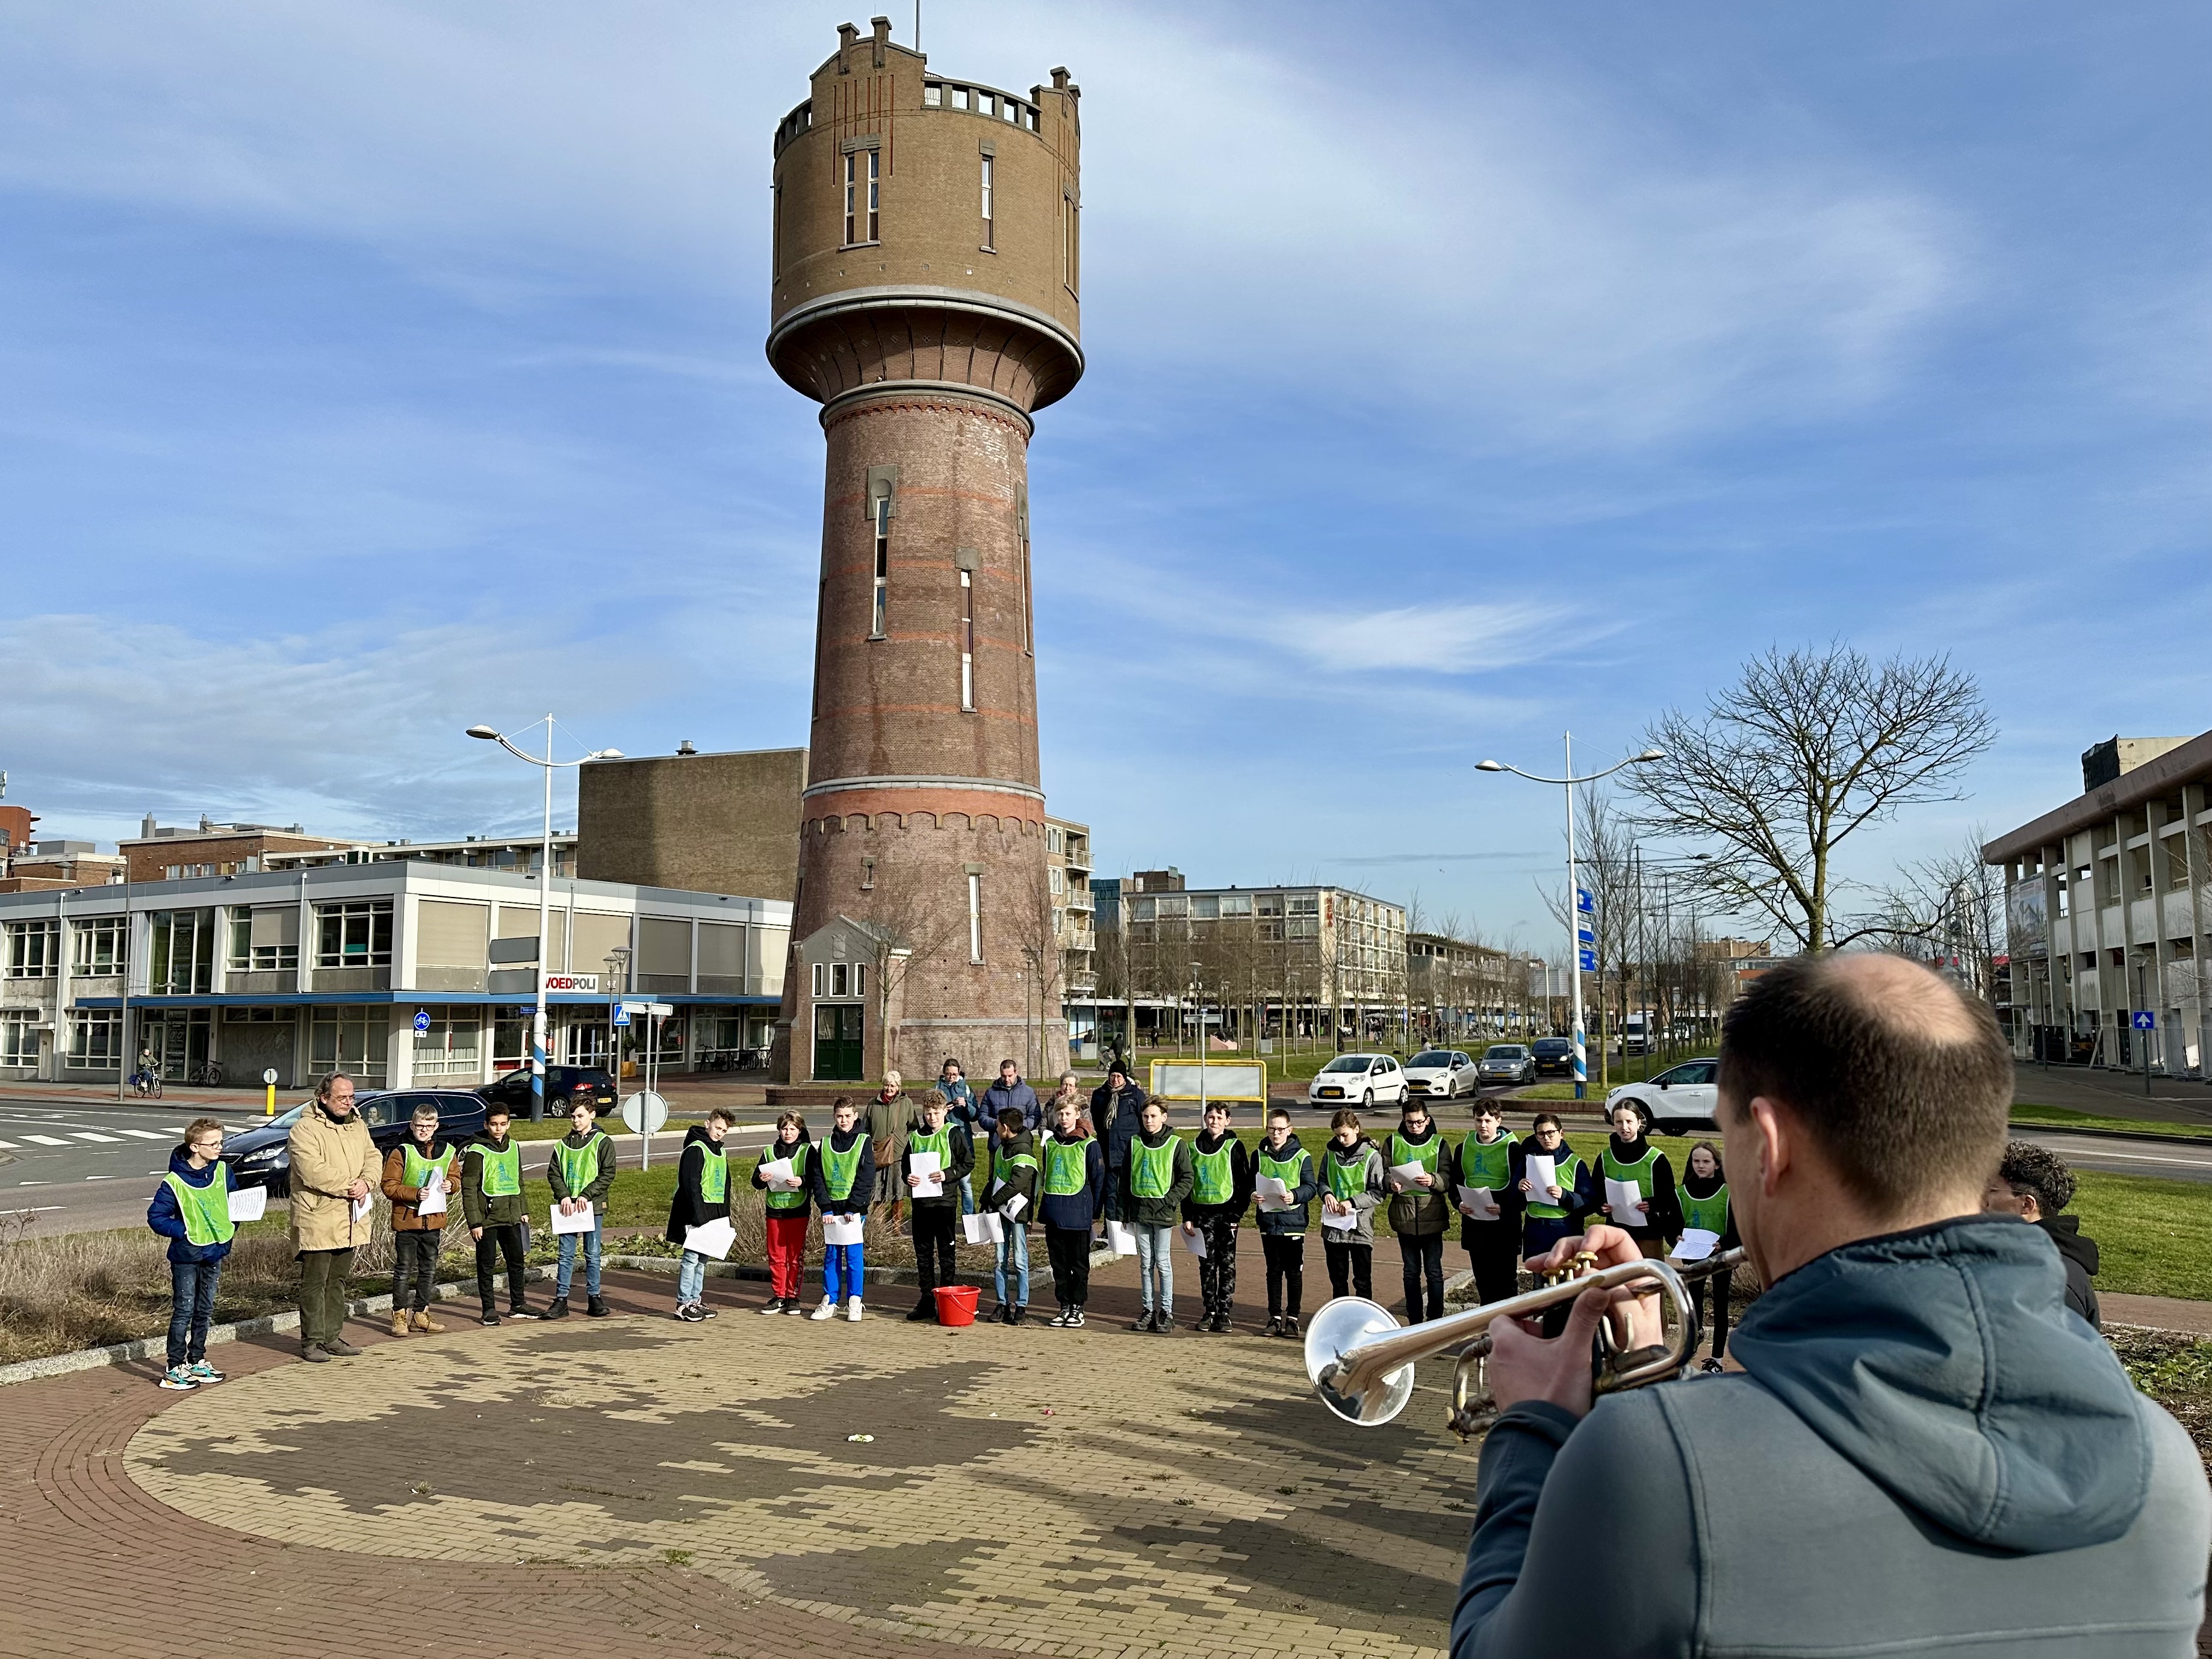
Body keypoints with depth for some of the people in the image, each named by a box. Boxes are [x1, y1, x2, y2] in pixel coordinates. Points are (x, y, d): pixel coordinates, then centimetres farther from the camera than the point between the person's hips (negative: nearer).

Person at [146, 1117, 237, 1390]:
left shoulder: (223, 1171, 0)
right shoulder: (175, 1182, -17)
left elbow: (234, 1201, 14)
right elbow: (156, 1217, -11)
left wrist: (231, 1228, 1)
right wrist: (185, 1232, -17)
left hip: (214, 1253, 6)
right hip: (186, 1256, -6)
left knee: (205, 1310, 15)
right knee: (184, 1311, -2)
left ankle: (197, 1361, 27)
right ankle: (174, 1370, 6)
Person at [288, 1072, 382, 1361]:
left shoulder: (357, 1126, 14)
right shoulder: (305, 1129, -11)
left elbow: (373, 1158, 11)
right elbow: (313, 1171, -21)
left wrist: (365, 1181, -10)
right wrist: (348, 1187, -17)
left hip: (349, 1220, 7)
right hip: (317, 1220, -7)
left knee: (338, 1281, 14)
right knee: (315, 1282, -1)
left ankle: (332, 1337, 23)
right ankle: (312, 1341, 7)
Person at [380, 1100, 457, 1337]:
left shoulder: (448, 1151, 6)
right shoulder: (401, 1153, -8)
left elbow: (455, 1179, 16)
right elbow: (389, 1186, -10)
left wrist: (450, 1184, -6)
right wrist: (415, 1193, -22)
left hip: (435, 1220, 5)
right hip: (407, 1219, -5)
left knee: (429, 1270, 12)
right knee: (404, 1270, 0)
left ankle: (420, 1313, 22)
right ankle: (400, 1316, 9)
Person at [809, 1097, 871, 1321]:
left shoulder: (863, 1142, -1)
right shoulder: (825, 1144, 8)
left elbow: (865, 1178, -7)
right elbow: (818, 1177, 4)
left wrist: (853, 1208, -13)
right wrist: (825, 1207, -7)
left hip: (854, 1208, -3)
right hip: (831, 1208, 3)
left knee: (854, 1254, -1)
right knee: (831, 1255, 6)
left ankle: (854, 1303, 7)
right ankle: (830, 1302, 13)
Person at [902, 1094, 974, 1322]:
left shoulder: (954, 1134, -2)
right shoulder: (916, 1137, 10)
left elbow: (968, 1163, -3)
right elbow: (905, 1164, 17)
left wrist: (948, 1174, -16)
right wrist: (907, 1176, -4)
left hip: (946, 1200, -5)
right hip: (920, 1200, 5)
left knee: (946, 1252, 1)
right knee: (923, 1252, 9)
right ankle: (927, 1301, 17)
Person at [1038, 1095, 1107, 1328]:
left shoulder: (1089, 1144, -7)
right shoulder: (1050, 1142, 8)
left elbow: (1098, 1178, -5)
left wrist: (1094, 1210, -6)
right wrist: (1045, 1204, 12)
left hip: (1078, 1214, -5)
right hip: (1053, 1212, 5)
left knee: (1079, 1263, 5)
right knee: (1058, 1262, 10)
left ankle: (1078, 1307, 13)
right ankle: (1064, 1305, 19)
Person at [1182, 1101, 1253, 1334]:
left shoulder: (1234, 1147, -1)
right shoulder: (1194, 1148, 9)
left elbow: (1245, 1183, -2)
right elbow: (1187, 1183, 13)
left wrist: (1237, 1213, -10)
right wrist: (1187, 1217, 7)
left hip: (1226, 1212, -3)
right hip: (1202, 1212, 3)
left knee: (1227, 1265, 0)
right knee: (1207, 1264, 6)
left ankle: (1224, 1313, 4)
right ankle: (1209, 1311, 13)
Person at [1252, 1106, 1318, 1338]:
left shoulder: (1301, 1156, -2)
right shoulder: (1259, 1155, 8)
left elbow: (1311, 1186, -5)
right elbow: (1251, 1184, 11)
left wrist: (1295, 1196, -23)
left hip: (1293, 1221, -3)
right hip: (1268, 1221, 3)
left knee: (1294, 1272, 3)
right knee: (1273, 1271, 9)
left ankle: (1292, 1317, 12)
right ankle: (1275, 1317, 16)